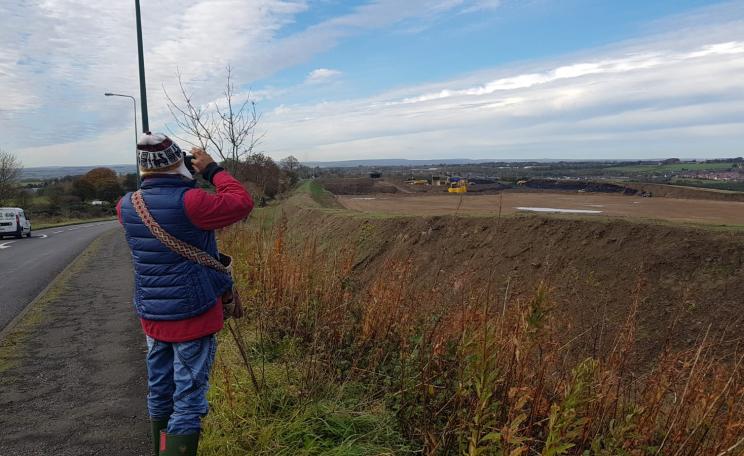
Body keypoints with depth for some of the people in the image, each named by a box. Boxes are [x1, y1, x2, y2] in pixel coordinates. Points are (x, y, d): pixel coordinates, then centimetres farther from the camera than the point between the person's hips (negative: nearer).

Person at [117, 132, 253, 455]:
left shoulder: (126, 206, 0)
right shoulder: (188, 201, -20)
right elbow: (242, 203, -11)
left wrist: (180, 184, 13)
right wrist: (213, 170, -2)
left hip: (152, 315, 7)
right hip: (192, 314, -7)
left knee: (159, 393, 20)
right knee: (189, 398, 2)